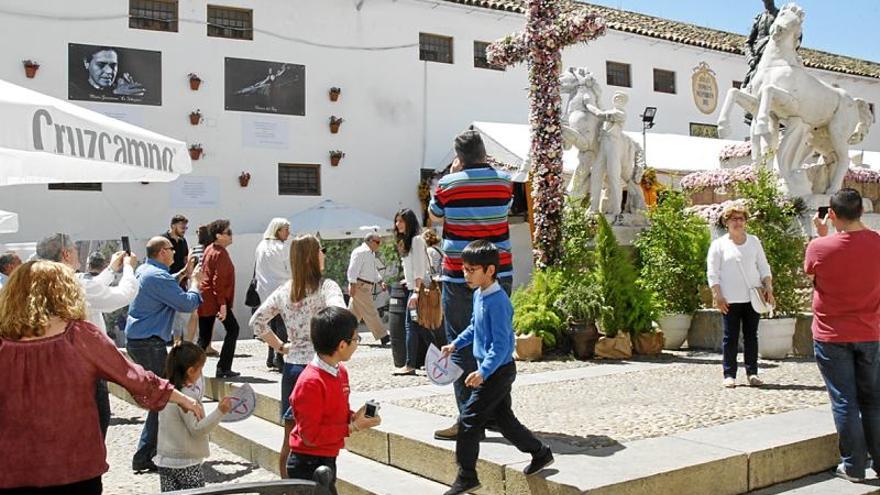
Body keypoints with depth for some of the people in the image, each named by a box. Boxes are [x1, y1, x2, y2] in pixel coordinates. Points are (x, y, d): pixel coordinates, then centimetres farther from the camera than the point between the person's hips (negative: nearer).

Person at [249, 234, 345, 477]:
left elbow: (256, 321, 10)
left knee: (290, 439, 14)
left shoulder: (284, 290, 7)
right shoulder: (326, 286, -10)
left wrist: (280, 346, 14)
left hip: (291, 367, 5)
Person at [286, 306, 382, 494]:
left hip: (327, 461, 9)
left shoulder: (341, 371, 3)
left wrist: (353, 417, -5)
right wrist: (352, 428, -20)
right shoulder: (310, 382, -24)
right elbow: (311, 435, -23)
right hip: (308, 466, -9)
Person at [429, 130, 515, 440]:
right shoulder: (503, 181, 2)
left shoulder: (447, 184, -6)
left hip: (459, 278, -4)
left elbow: (435, 217, 12)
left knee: (462, 347, 1)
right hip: (499, 274, 4)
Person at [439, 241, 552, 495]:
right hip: (494, 370, 10)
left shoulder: (497, 302, -23)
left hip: (498, 371, -10)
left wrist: (483, 372, -33)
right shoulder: (478, 295, 6)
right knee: (504, 419, 18)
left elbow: (501, 345, -27)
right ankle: (540, 453, 32)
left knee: (469, 420, -5)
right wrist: (455, 344, 18)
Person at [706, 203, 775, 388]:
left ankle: (752, 373, 12)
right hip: (730, 300, -3)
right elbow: (712, 273, -2)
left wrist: (768, 289, 2)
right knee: (730, 337, 0)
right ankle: (729, 375, 5)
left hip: (752, 297, 3)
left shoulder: (754, 242, 12)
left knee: (751, 336, 6)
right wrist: (717, 296, -10)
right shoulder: (719, 244, 2)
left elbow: (764, 267, 14)